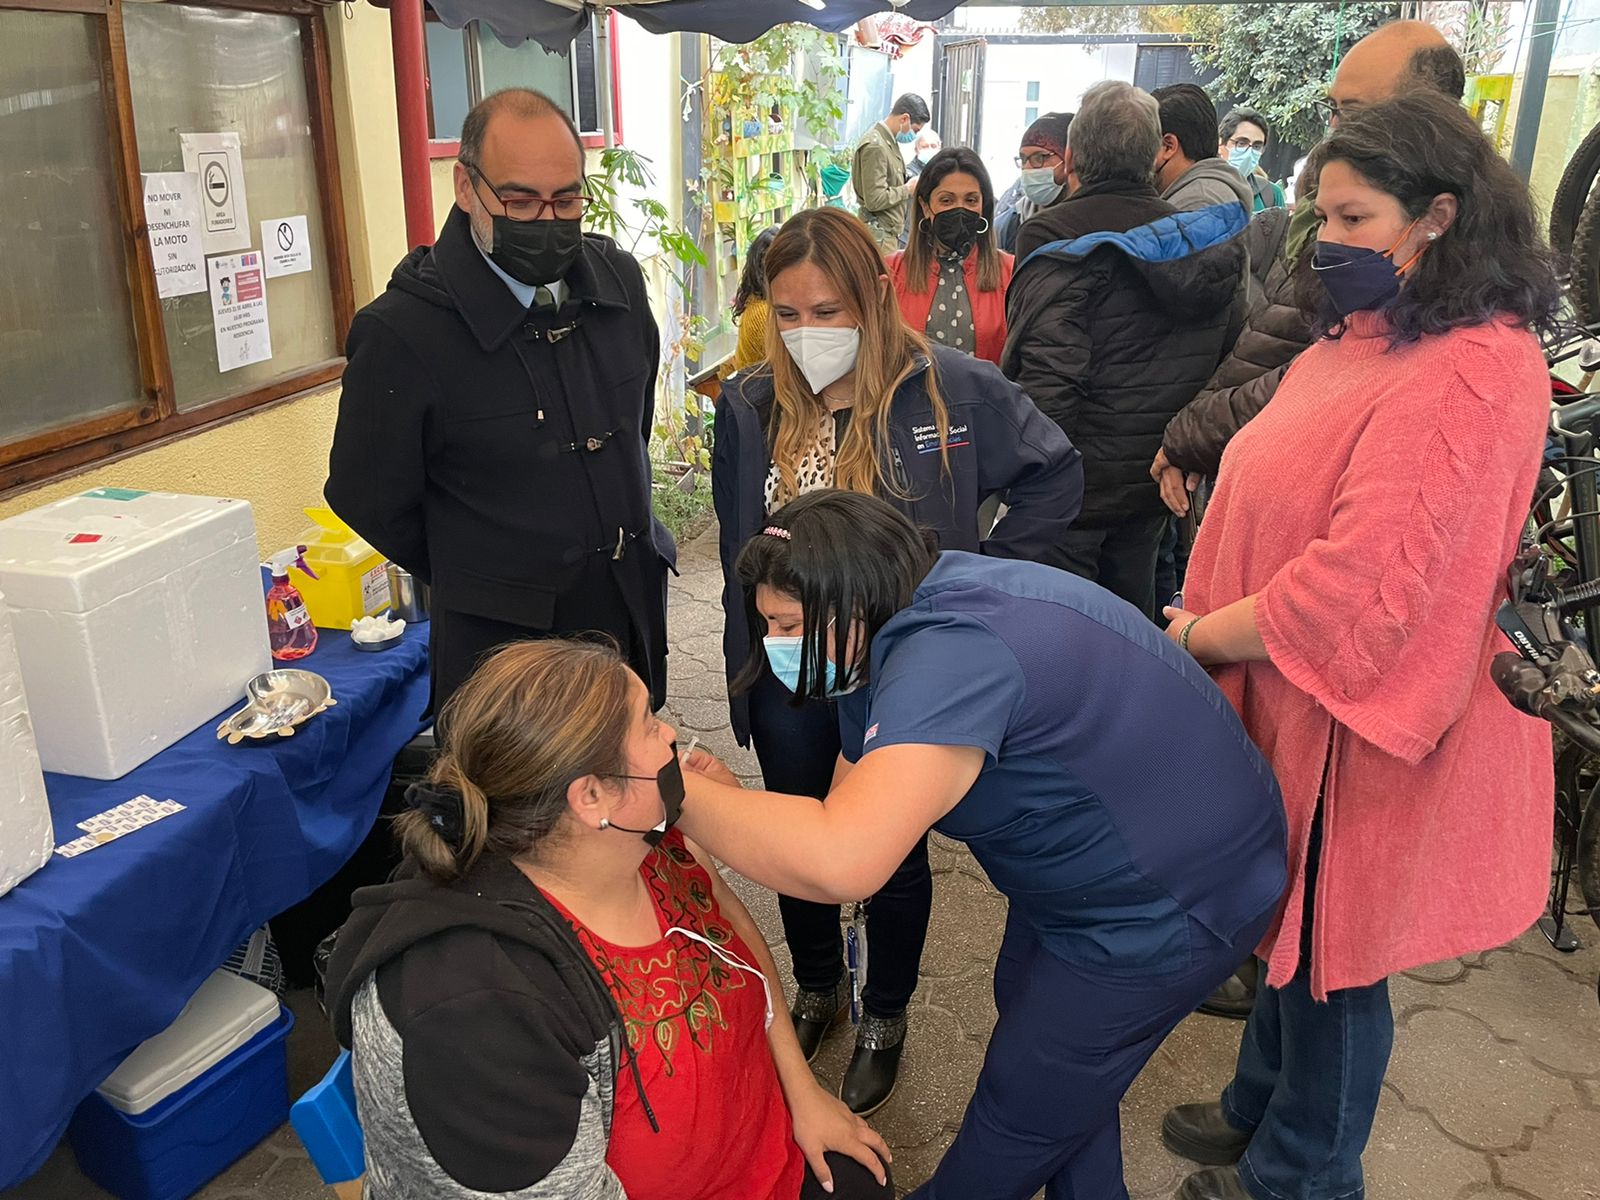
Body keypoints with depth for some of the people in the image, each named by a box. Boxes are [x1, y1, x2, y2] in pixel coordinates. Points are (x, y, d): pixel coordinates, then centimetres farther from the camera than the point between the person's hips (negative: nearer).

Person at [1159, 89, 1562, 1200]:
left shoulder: (1470, 374, -23)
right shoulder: (1364, 338, 8)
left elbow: (1366, 578, -28)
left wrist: (1209, 636, -16)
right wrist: (1208, 617, -1)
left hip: (1361, 714, -8)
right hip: (1290, 691, 8)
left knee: (1328, 947, 10)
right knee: (1289, 915, 22)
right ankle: (1261, 1111, 44)